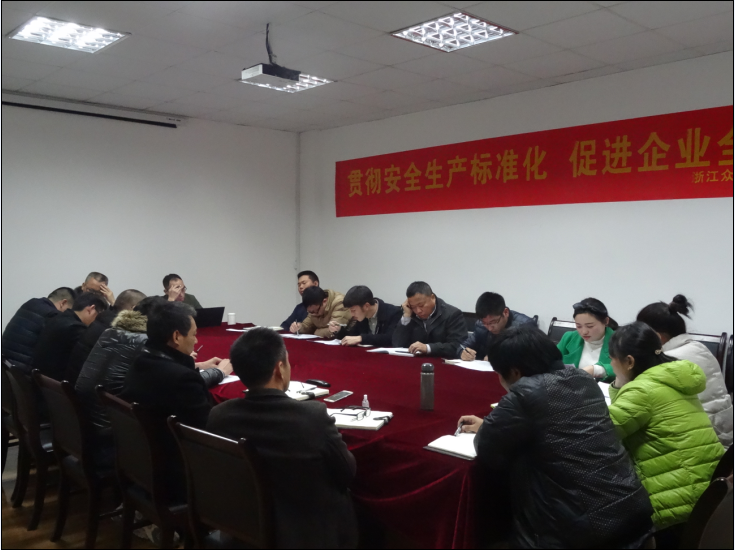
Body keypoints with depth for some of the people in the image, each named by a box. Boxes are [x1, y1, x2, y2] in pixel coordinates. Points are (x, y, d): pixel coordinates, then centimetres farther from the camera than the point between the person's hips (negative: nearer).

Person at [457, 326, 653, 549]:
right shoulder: (584, 380, 7)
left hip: (585, 527, -7)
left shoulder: (525, 393, -17)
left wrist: (484, 429, 14)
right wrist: (486, 425, 23)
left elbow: (487, 452, -8)